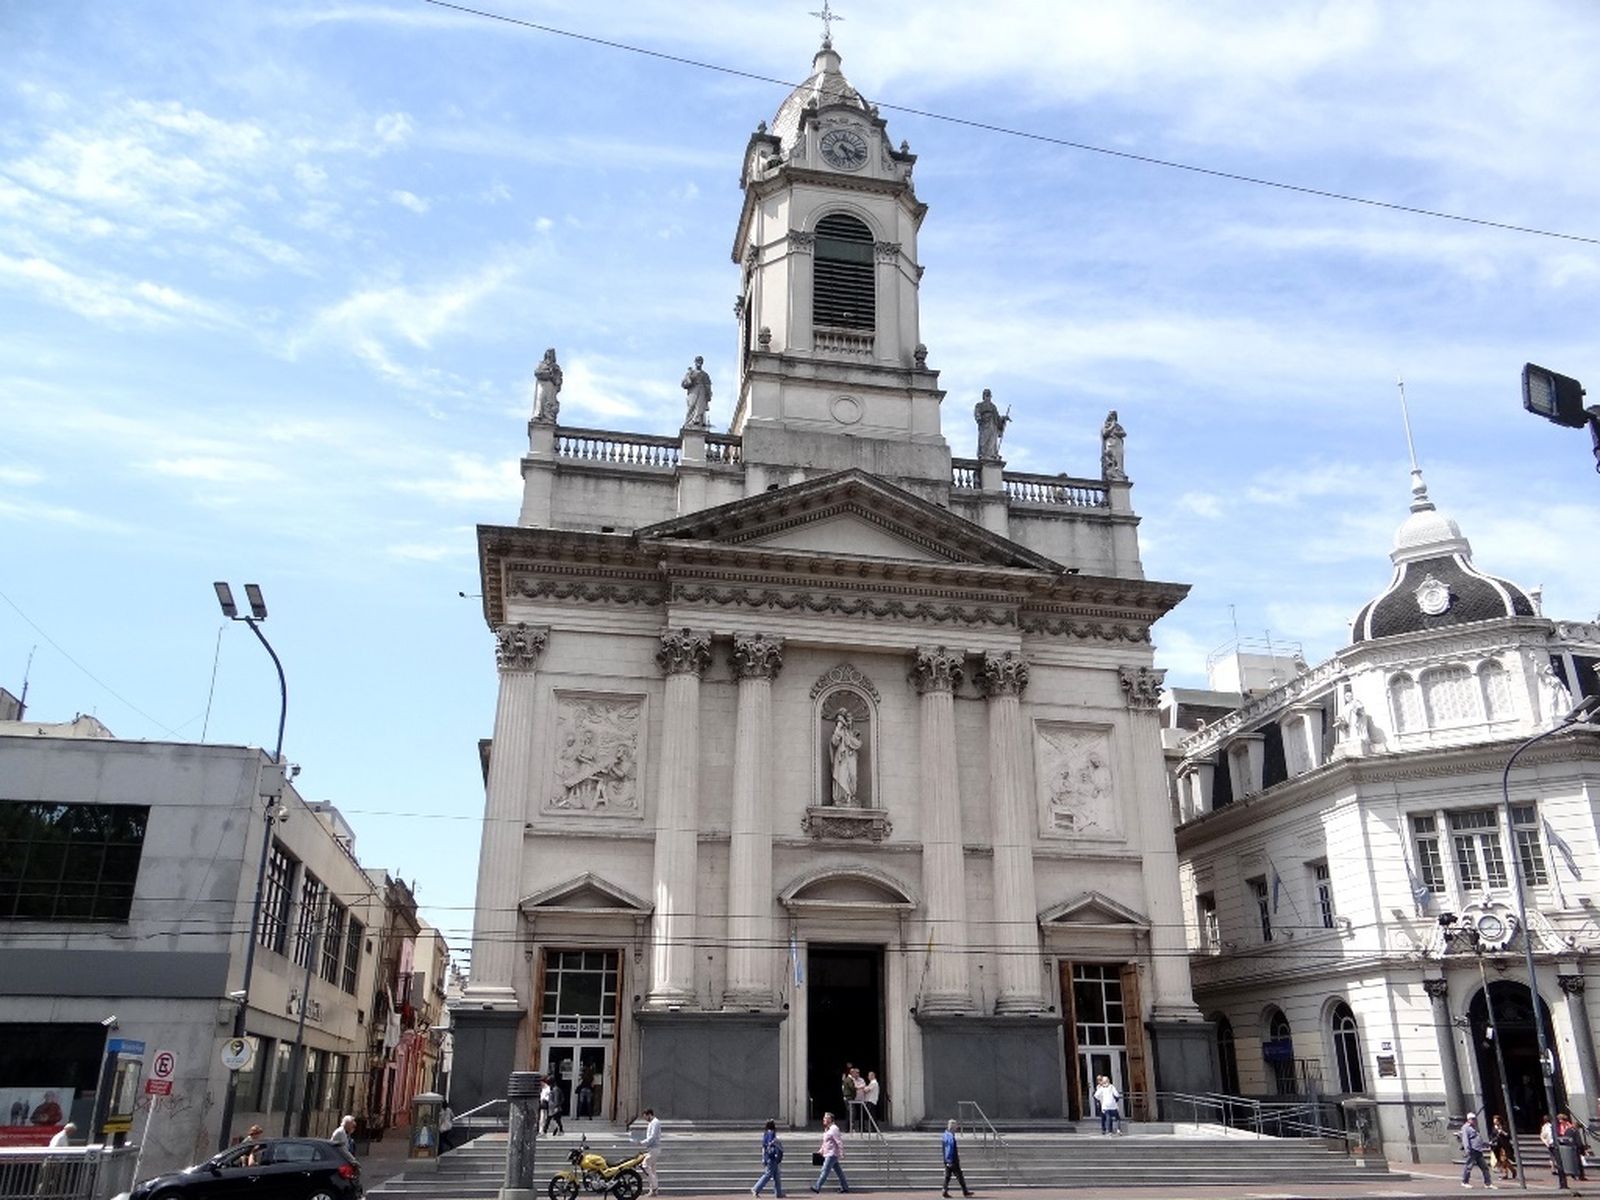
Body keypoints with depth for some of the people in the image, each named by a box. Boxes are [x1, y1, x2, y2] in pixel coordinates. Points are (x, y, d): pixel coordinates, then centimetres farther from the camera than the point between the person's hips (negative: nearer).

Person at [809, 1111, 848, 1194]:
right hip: (828, 1154, 10)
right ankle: (845, 1187, 18)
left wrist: (841, 1154, -21)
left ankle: (817, 1187, -8)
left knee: (825, 1170, -9)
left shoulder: (833, 1129, -16)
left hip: (832, 1154, -10)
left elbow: (839, 1142, -19)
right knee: (838, 1171, 13)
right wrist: (821, 1150, 17)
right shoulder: (826, 1129, 14)